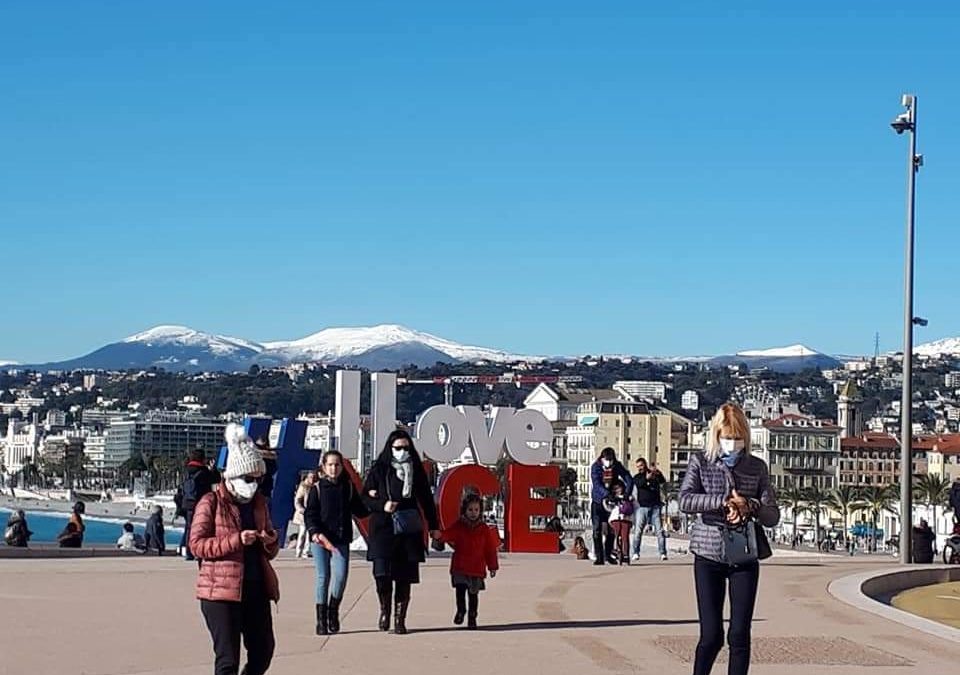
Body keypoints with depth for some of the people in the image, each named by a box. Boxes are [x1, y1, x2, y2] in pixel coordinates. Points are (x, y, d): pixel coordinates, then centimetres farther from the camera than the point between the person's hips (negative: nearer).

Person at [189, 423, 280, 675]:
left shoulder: (259, 503, 14)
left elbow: (270, 552, 23)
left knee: (263, 650, 9)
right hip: (220, 590, -6)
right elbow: (197, 544, -12)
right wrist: (236, 540, -22)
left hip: (256, 588, 6)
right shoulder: (211, 502, -4)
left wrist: (271, 542, -2)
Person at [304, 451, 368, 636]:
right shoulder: (317, 488, 1)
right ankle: (321, 619, 9)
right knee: (323, 577, -1)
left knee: (341, 575, -11)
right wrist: (315, 532, -19)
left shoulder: (348, 487, 8)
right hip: (320, 539, -2)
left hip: (341, 539, 2)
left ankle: (333, 610, 14)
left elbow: (360, 511, 14)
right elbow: (309, 514, -3)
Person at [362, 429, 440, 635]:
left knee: (404, 576, 1)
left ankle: (400, 618, 9)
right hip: (383, 528, -2)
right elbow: (365, 497, 5)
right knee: (382, 573, -14)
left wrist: (433, 526, 13)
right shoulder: (378, 470, 4)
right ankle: (384, 608, 13)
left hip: (409, 529, 2)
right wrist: (382, 505, -13)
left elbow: (426, 499, 15)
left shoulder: (416, 471, 10)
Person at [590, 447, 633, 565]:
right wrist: (607, 494, -42)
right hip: (598, 501, -3)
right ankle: (599, 557, -6)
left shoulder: (617, 466, -6)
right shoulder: (595, 467, -14)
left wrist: (627, 494, -29)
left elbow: (628, 479, -12)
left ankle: (608, 554, 19)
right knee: (597, 529, -8)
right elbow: (596, 484, -26)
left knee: (612, 529, 4)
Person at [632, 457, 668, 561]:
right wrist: (647, 478, -31)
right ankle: (636, 553, -2)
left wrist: (658, 474, -30)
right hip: (642, 507, 0)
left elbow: (663, 481, -10)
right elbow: (638, 484, -12)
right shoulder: (637, 477, 10)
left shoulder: (656, 475, 9)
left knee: (659, 530, -5)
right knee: (639, 530, -5)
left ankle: (662, 553, -5)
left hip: (655, 506, 0)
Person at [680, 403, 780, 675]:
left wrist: (749, 506, -18)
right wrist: (724, 502, -25)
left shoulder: (757, 467, 6)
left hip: (745, 558, 2)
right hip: (708, 557, -2)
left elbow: (772, 517, 2)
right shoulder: (700, 463, 1)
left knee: (740, 635, 0)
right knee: (711, 636, -2)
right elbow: (685, 500, -15)